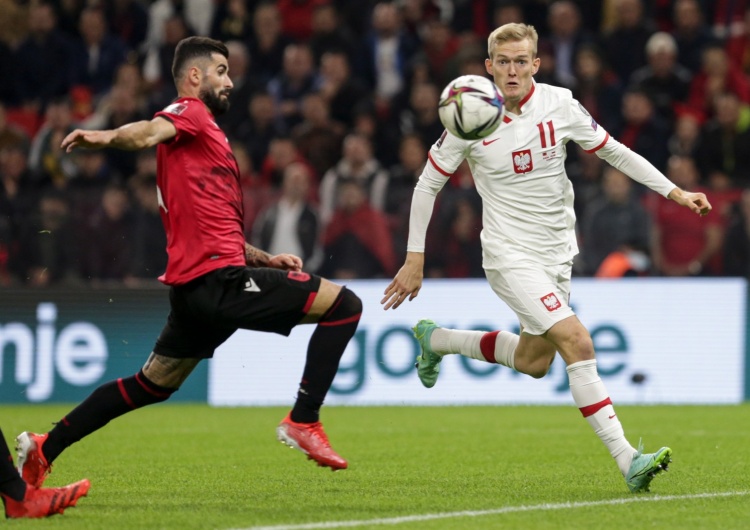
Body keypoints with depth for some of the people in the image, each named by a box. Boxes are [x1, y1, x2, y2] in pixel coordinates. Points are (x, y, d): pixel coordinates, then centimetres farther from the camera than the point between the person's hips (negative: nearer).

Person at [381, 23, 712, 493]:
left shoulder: (559, 105, -6)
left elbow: (614, 151, 6)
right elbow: (428, 184, -1)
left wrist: (674, 191, -1)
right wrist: (415, 258, -3)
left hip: (557, 253, 5)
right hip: (509, 254, -5)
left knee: (533, 363, 17)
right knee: (577, 342, -22)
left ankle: (435, 339, 40)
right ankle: (626, 459, -23)